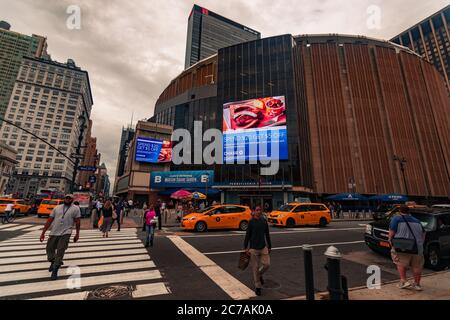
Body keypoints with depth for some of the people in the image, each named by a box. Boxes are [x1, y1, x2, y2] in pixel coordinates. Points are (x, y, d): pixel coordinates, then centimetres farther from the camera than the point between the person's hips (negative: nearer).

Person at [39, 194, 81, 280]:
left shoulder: (75, 208, 1)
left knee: (60, 252, -4)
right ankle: (53, 262, 40)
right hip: (53, 233, 4)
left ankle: (55, 271, 11)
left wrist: (77, 234, -1)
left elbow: (77, 222, 0)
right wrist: (43, 233, 7)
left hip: (65, 233, -4)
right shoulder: (57, 208, 11)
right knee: (49, 249, 12)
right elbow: (49, 220, 11)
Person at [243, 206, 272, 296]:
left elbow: (267, 235, 12)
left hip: (263, 247, 3)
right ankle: (257, 287, 22)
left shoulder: (264, 221, 3)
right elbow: (247, 235, -5)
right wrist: (246, 248, -7)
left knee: (267, 264, -2)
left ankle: (260, 275, 29)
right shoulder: (251, 222, -8)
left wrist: (269, 246, 14)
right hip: (253, 248, -3)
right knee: (255, 268, 4)